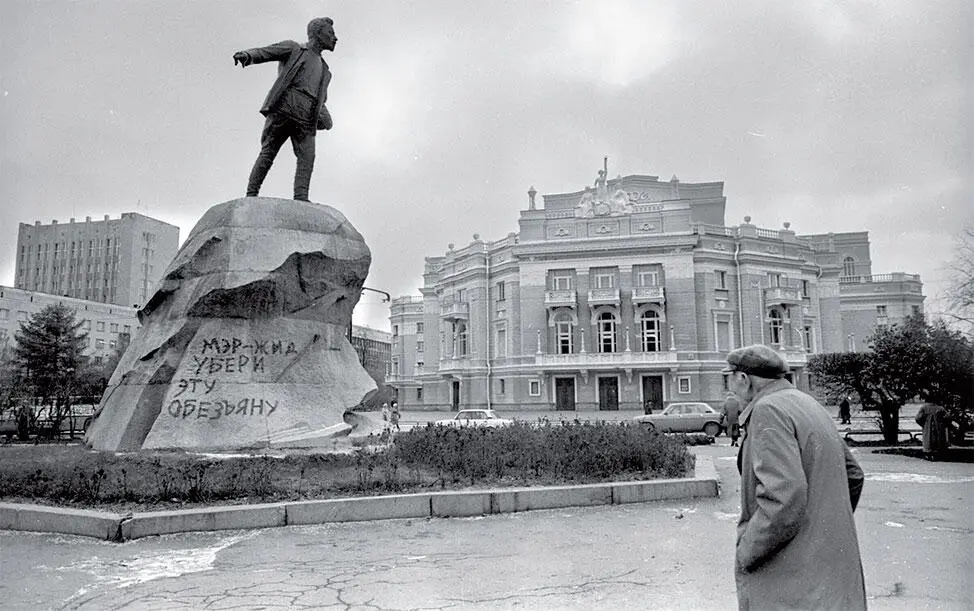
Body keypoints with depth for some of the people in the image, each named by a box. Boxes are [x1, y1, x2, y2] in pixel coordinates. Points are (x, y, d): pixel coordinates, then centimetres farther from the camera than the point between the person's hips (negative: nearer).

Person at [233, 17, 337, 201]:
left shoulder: (324, 70, 32)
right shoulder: (293, 48, 17)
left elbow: (320, 103, 34)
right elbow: (264, 52, 2)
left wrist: (324, 118, 11)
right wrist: (247, 55, -22)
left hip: (306, 118, 4)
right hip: (283, 108, -4)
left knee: (307, 156, -17)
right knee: (268, 153, -10)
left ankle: (301, 198, -26)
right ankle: (251, 194, -9)